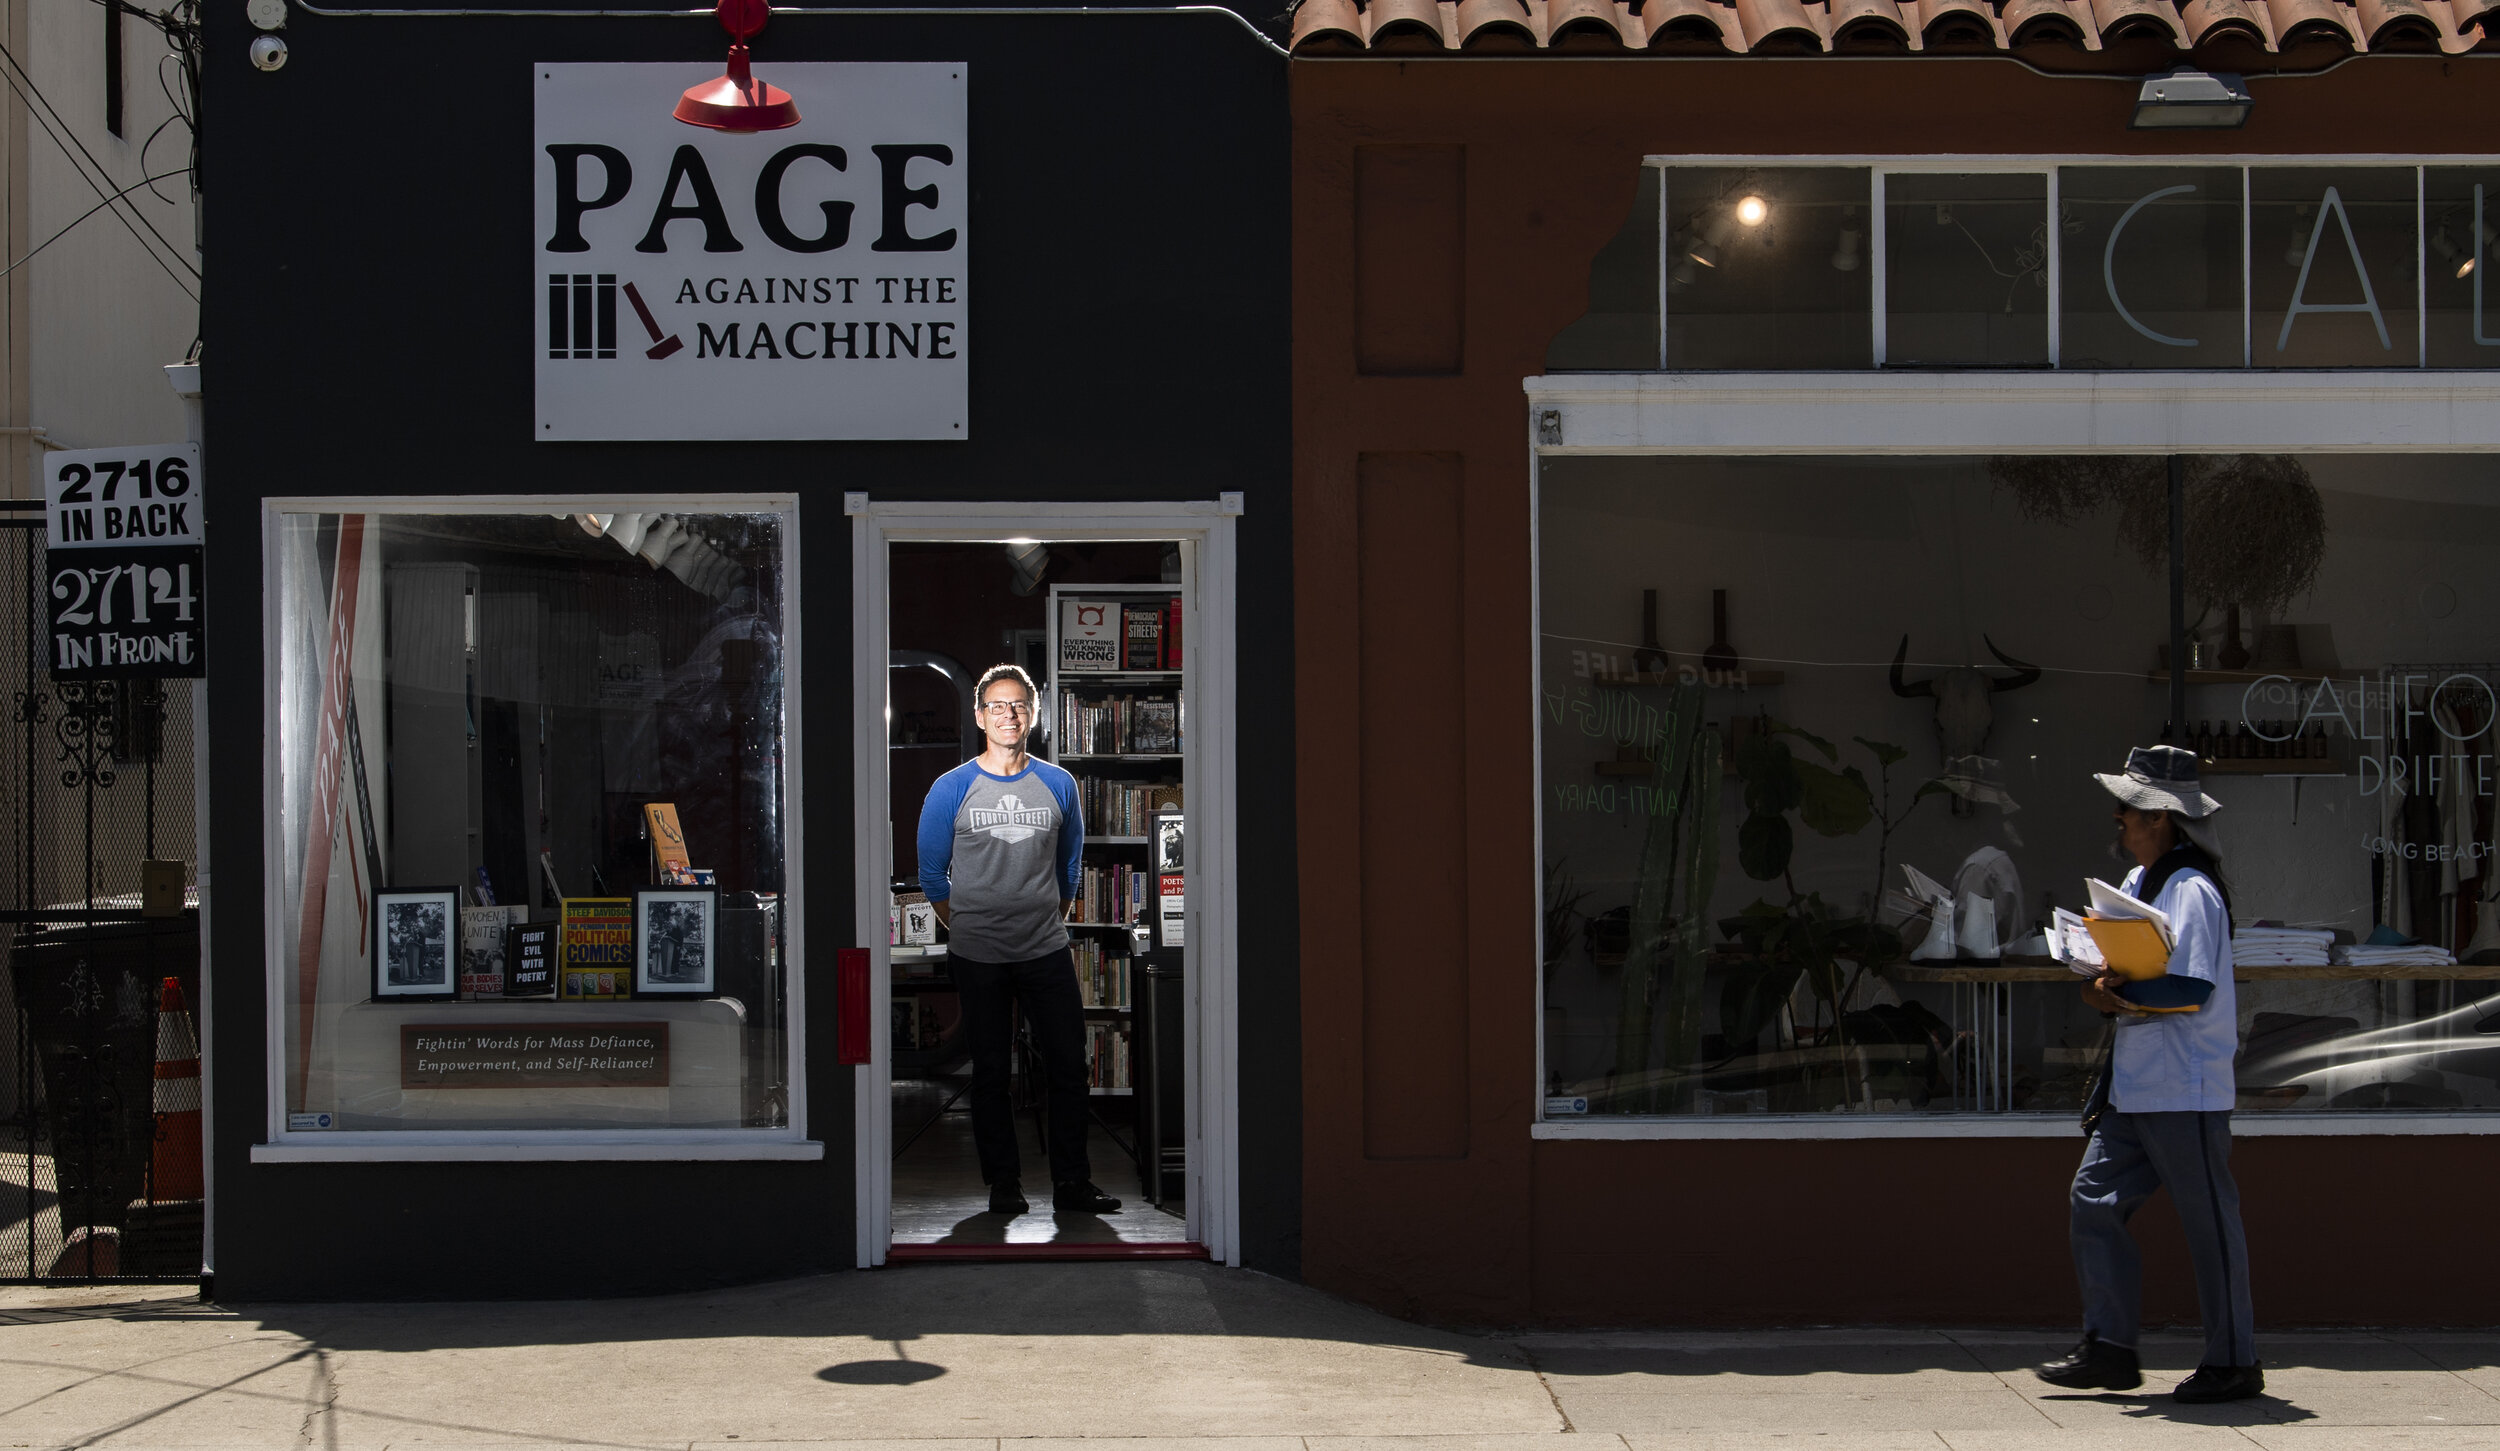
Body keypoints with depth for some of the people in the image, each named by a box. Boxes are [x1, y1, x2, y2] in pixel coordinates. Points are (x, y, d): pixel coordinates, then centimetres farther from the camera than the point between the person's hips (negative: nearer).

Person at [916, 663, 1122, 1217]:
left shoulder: (1058, 785, 6)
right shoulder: (952, 789, -1)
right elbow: (932, 875, 8)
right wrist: (967, 928, 10)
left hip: (1047, 951, 2)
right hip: (978, 958, -2)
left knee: (1068, 1064, -1)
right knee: (990, 1071, 5)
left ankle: (1072, 1182, 7)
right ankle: (1003, 1183, 14)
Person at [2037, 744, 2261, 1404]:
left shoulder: (2191, 892, -16)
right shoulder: (2138, 883, 14)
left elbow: (2193, 991, -23)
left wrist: (2120, 998, -14)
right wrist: (2107, 984, -3)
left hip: (2186, 1091, -10)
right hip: (2134, 1086, 10)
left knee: (2208, 1220, 0)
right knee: (2095, 1202, 7)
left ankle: (2234, 1363, 10)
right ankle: (2110, 1349, 12)